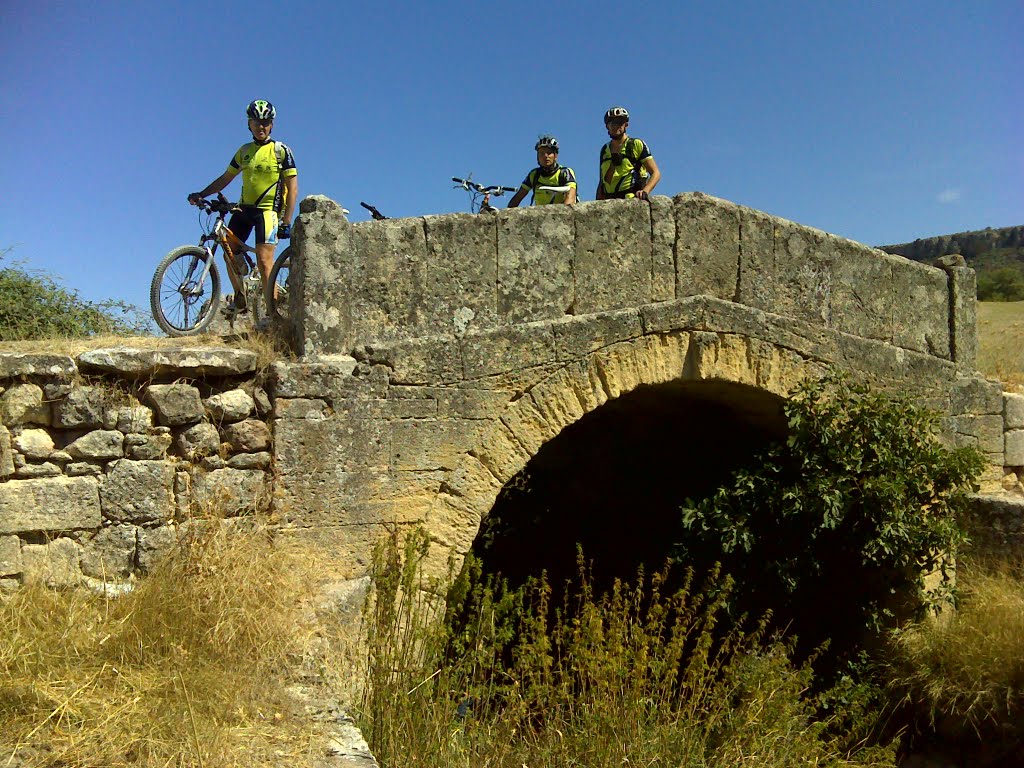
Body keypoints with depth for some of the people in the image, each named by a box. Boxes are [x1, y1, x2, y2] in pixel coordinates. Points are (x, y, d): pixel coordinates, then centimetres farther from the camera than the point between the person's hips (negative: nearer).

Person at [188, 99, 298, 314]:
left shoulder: (281, 151, -2)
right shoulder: (244, 151, 13)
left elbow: (292, 188, -5)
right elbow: (226, 178, 19)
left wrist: (286, 221, -12)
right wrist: (201, 194, 6)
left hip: (268, 210, -6)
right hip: (244, 208, 6)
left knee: (264, 261, -16)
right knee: (229, 254, 4)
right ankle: (239, 299, 23)